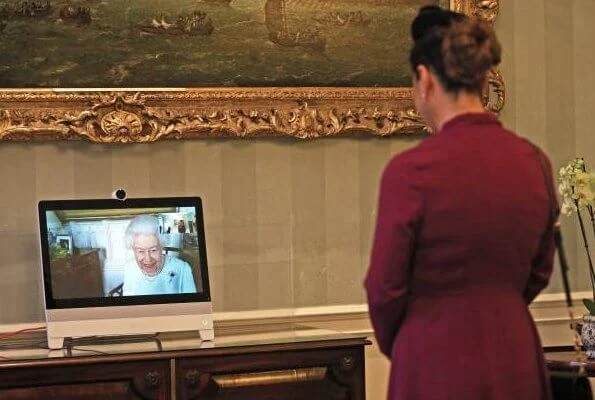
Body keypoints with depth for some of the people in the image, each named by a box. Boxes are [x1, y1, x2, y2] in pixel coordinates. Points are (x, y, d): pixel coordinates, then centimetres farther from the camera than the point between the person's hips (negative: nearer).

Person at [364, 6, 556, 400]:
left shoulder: (412, 171, -16)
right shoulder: (534, 162, 1)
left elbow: (385, 286, -8)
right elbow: (539, 272, 12)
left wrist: (397, 347, 10)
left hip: (439, 362, -5)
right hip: (515, 357, 5)